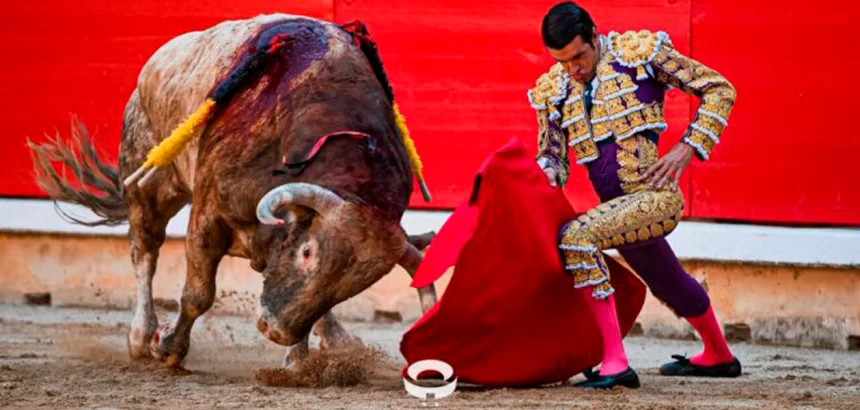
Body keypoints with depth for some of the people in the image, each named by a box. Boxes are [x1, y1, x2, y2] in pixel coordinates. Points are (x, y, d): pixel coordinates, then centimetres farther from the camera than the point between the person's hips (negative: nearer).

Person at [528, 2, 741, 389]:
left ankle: (615, 363, -29)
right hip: (620, 208, 7)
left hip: (656, 195, -7)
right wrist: (548, 174, -12)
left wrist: (688, 149, -10)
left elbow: (720, 90, -1)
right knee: (670, 285, 27)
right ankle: (719, 356, 56)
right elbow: (550, 154, 13)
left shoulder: (641, 51, -5)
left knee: (575, 237, -28)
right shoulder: (552, 90, 9)